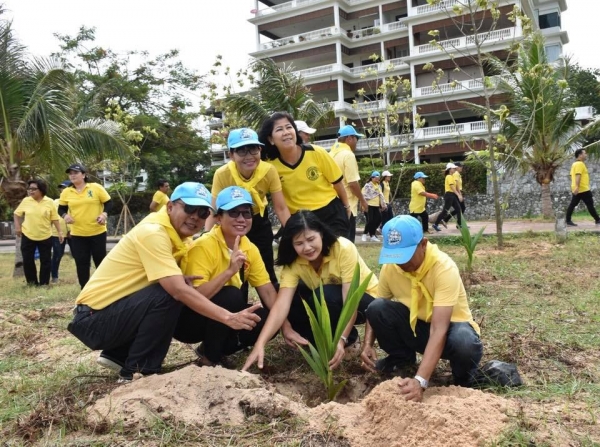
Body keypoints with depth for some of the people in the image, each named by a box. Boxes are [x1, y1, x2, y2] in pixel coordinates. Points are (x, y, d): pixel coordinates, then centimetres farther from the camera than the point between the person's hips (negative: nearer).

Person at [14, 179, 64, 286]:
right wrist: (17, 226, 0)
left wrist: (59, 232, -2)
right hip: (27, 236, 1)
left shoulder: (49, 202, -6)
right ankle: (32, 282, 19)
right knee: (27, 260, 4)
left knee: (45, 261, 4)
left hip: (45, 236, -1)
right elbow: (17, 214, 10)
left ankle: (44, 283, 16)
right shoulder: (26, 201, -2)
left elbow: (54, 218, 0)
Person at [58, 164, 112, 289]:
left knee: (100, 260, 6)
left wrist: (104, 214, -18)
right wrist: (65, 215, -11)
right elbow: (61, 209, 10)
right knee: (81, 262, 4)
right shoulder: (66, 192, 3)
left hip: (97, 232, -2)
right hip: (77, 234, 2)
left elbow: (108, 203, -1)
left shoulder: (96, 188, -5)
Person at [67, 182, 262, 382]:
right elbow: (178, 290, -32)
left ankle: (117, 355, 13)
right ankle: (135, 372, -10)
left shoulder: (177, 232, 6)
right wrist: (228, 317, -34)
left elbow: (179, 284, 3)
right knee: (169, 296, -25)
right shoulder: (153, 232, -22)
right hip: (94, 318, -9)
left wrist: (182, 280, -21)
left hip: (116, 311, 9)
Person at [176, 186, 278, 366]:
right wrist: (230, 271, -38)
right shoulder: (204, 246, -23)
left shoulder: (250, 249, -2)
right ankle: (209, 356, -10)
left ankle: (216, 350, 7)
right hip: (187, 320, -6)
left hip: (223, 317, 7)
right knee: (232, 295, -31)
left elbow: (268, 291, -4)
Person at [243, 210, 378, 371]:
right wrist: (260, 344, -44)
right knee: (293, 304, -21)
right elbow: (281, 304, -31)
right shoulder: (293, 263, -20)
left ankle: (350, 338, -9)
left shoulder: (344, 249, -30)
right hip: (329, 305, 4)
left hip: (363, 300, -4)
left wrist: (341, 339, -46)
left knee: (325, 295, -33)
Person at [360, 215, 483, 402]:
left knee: (464, 343, -40)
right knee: (377, 308, -24)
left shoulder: (444, 268, -32)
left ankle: (463, 378, -1)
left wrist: (421, 380, -48)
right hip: (415, 325, 4)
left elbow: (439, 330, -39)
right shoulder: (390, 266, -16)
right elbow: (376, 312, -4)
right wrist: (368, 344, -23)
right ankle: (401, 358, 6)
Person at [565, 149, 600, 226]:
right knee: (590, 205, -1)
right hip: (583, 189, -10)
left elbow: (573, 176, 22)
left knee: (572, 204, 4)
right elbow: (578, 176, -24)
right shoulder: (580, 164, -13)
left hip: (577, 190, 10)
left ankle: (568, 221, 1)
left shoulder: (574, 164, 18)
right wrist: (577, 187, -32)